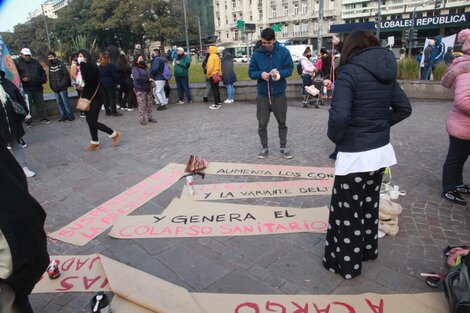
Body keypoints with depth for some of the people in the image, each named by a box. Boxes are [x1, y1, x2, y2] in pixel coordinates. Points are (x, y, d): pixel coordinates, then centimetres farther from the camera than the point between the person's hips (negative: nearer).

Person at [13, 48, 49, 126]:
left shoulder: (35, 62, 12)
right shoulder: (17, 62, 0)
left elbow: (42, 72, 21)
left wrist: (43, 80, 8)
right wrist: (21, 78, -19)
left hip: (38, 87, 4)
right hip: (26, 88, -4)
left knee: (40, 104, 10)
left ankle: (43, 119, 19)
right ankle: (28, 121, 6)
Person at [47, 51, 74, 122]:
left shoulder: (61, 64, -5)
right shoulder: (50, 66, 12)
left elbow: (66, 75, -11)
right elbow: (50, 77, 16)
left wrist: (61, 85, -15)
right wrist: (51, 85, 5)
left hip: (62, 88, -6)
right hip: (55, 89, 6)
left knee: (65, 102, -5)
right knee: (59, 103, 8)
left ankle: (71, 116, 3)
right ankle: (63, 116, 15)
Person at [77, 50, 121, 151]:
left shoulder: (92, 66, -14)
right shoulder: (84, 67, 11)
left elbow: (87, 78, -30)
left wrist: (82, 64, -28)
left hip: (95, 98, -9)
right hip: (87, 97, 9)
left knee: (93, 122, -9)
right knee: (90, 121, 9)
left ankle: (114, 134, 7)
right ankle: (95, 143, 17)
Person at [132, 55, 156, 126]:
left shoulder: (145, 68, 15)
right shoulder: (135, 68, -6)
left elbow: (150, 75, 21)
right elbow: (138, 77, -20)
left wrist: (151, 79, -2)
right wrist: (147, 79, -14)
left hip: (148, 88, 7)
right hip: (140, 89, -7)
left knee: (149, 103, 11)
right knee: (142, 105, -5)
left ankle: (149, 117, 23)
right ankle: (142, 119, 4)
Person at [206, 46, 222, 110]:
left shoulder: (212, 56, -14)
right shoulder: (217, 56, 14)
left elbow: (210, 67, -19)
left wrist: (207, 74, -8)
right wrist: (219, 72, 18)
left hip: (213, 75, -9)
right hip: (217, 74, 9)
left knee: (214, 89, -7)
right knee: (216, 89, 14)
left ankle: (216, 105, -7)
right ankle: (218, 103, 20)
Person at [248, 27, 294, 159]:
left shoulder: (283, 51, -6)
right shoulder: (257, 53, -4)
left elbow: (290, 68, -1)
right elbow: (251, 72, 0)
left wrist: (279, 73, -22)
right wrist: (260, 74, -21)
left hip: (279, 95, 0)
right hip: (262, 95, 1)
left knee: (282, 122, 12)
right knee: (262, 124, 6)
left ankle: (283, 147, 28)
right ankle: (264, 148, 23)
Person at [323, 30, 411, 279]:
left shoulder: (350, 72, -16)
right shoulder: (386, 72, 6)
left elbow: (339, 115, -28)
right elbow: (404, 108, 13)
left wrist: (335, 137, -10)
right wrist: (381, 125, 10)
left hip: (355, 155, -7)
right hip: (380, 150, 8)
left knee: (347, 211, 8)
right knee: (369, 204, 24)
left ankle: (346, 264, 23)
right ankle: (368, 250, 42)